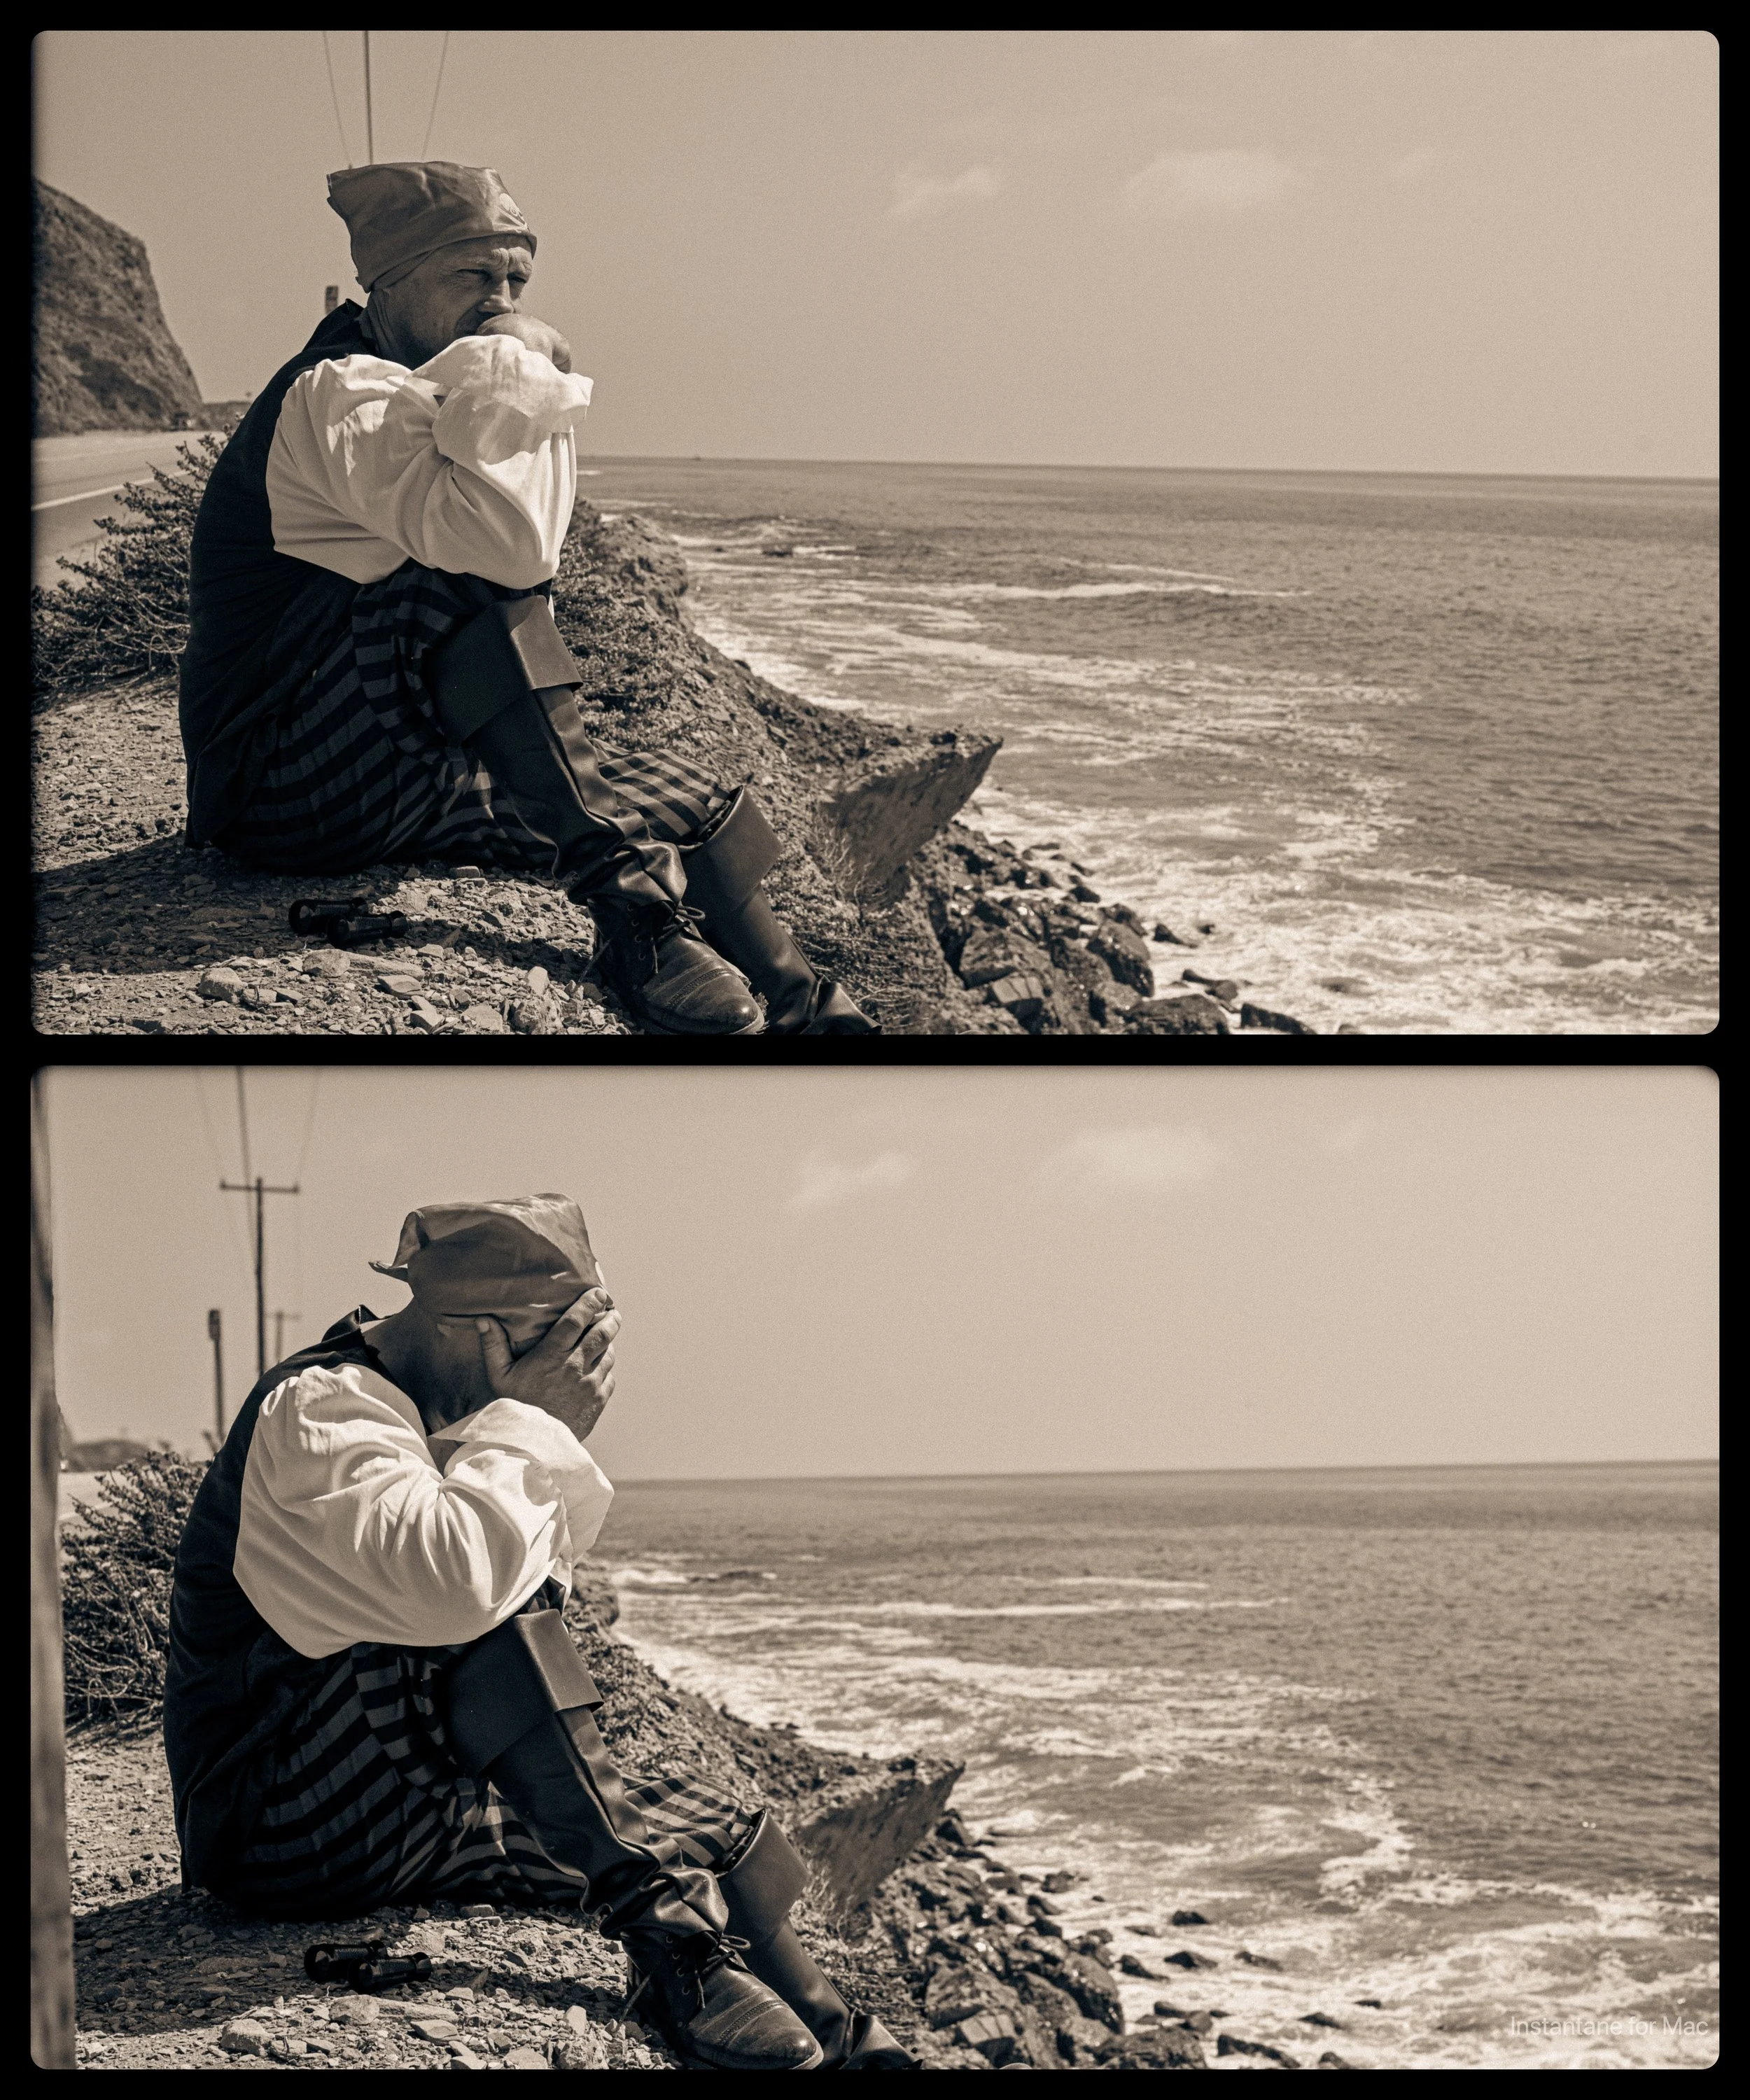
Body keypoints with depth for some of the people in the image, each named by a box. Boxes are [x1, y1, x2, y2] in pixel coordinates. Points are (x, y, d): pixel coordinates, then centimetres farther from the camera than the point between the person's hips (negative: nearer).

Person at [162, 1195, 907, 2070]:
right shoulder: (318, 1408, -20)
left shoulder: (430, 1414, 11)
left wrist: (555, 1441, -1)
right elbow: (453, 1583, -39)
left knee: (714, 1834, -3)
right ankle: (663, 1929, -32)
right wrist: (526, 1422, -23)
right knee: (493, 1620, -31)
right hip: (278, 1823, -10)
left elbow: (538, 1590, 14)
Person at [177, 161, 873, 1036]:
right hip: (294, 785, -10)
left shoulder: (426, 398, 15)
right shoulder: (339, 394, -16)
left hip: (407, 782, 10)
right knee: (467, 576, -31)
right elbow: (505, 542, -33)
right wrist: (524, 367, -18)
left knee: (700, 811, 3)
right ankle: (630, 901, -32)